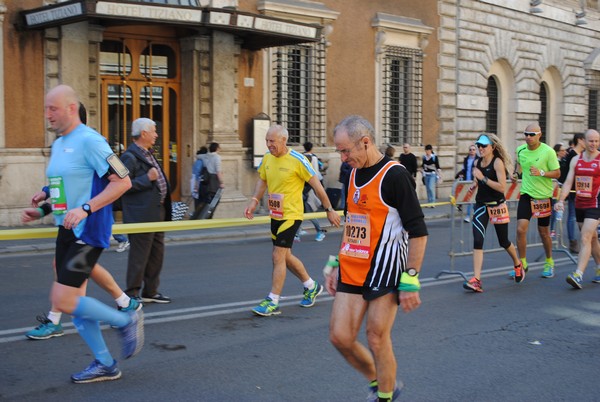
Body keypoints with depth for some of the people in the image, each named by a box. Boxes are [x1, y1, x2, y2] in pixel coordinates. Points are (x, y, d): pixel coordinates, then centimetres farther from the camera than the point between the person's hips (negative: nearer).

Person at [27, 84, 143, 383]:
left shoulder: (89, 140, -14)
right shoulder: (57, 144, 13)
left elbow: (123, 181, -20)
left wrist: (85, 208, -25)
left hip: (87, 233, -9)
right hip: (66, 232, 9)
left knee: (63, 301, -12)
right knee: (73, 301, 9)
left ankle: (127, 321, 7)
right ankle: (105, 365, 20)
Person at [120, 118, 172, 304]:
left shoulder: (148, 154, 16)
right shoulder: (130, 157, -14)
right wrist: (147, 178, -23)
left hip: (157, 213, 10)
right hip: (141, 216, -10)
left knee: (157, 255, 15)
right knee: (139, 256, -3)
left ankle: (150, 292, 25)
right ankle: (132, 294, 7)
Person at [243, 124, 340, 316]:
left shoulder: (297, 160, -16)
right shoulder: (267, 158, 3)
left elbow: (316, 185, -10)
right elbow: (262, 180, 16)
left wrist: (329, 209, -7)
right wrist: (254, 201, 0)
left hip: (291, 215, -8)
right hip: (275, 215, 8)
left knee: (278, 256, -10)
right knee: (285, 256, 17)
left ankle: (272, 302, -2)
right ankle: (312, 286, 36)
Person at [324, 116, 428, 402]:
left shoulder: (394, 175, -14)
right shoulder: (354, 174, 10)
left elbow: (418, 232, -14)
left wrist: (410, 280, -16)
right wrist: (336, 265, 18)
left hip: (384, 271, -7)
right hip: (351, 271, 7)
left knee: (377, 339, -1)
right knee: (340, 337, 4)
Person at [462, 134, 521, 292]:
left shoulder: (497, 162, -13)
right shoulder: (477, 163, 4)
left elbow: (502, 187, -22)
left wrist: (483, 178, -26)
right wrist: (474, 183, 1)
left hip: (497, 206, -4)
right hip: (481, 206, 4)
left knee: (503, 241, 11)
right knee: (477, 241, -11)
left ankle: (518, 265, 42)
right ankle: (476, 280, -15)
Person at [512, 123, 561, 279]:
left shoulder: (548, 151, -12)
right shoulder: (520, 150, 0)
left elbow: (557, 173, -8)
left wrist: (541, 173, -23)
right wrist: (516, 173, 4)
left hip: (543, 195, -2)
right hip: (526, 194, 2)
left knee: (544, 232, 10)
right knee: (521, 229, -12)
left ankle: (549, 263, 32)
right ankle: (522, 264, 4)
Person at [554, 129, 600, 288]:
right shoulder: (576, 160, 6)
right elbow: (568, 182, 3)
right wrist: (561, 200, -9)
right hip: (579, 204, 5)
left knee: (585, 239, -15)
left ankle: (578, 275, -20)